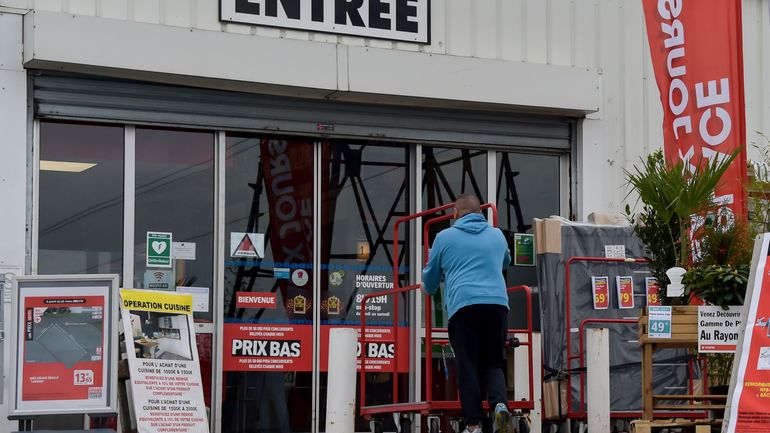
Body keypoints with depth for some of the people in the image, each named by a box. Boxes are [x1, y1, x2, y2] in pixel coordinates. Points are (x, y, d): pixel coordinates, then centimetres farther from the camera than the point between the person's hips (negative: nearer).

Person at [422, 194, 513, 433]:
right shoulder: (497, 235, 21)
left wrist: (428, 290, 47)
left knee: (468, 367, 1)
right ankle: (500, 404, -16)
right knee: (493, 363, 11)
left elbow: (430, 278, 24)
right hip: (498, 303, 2)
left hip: (463, 305, -2)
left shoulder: (445, 237, 13)